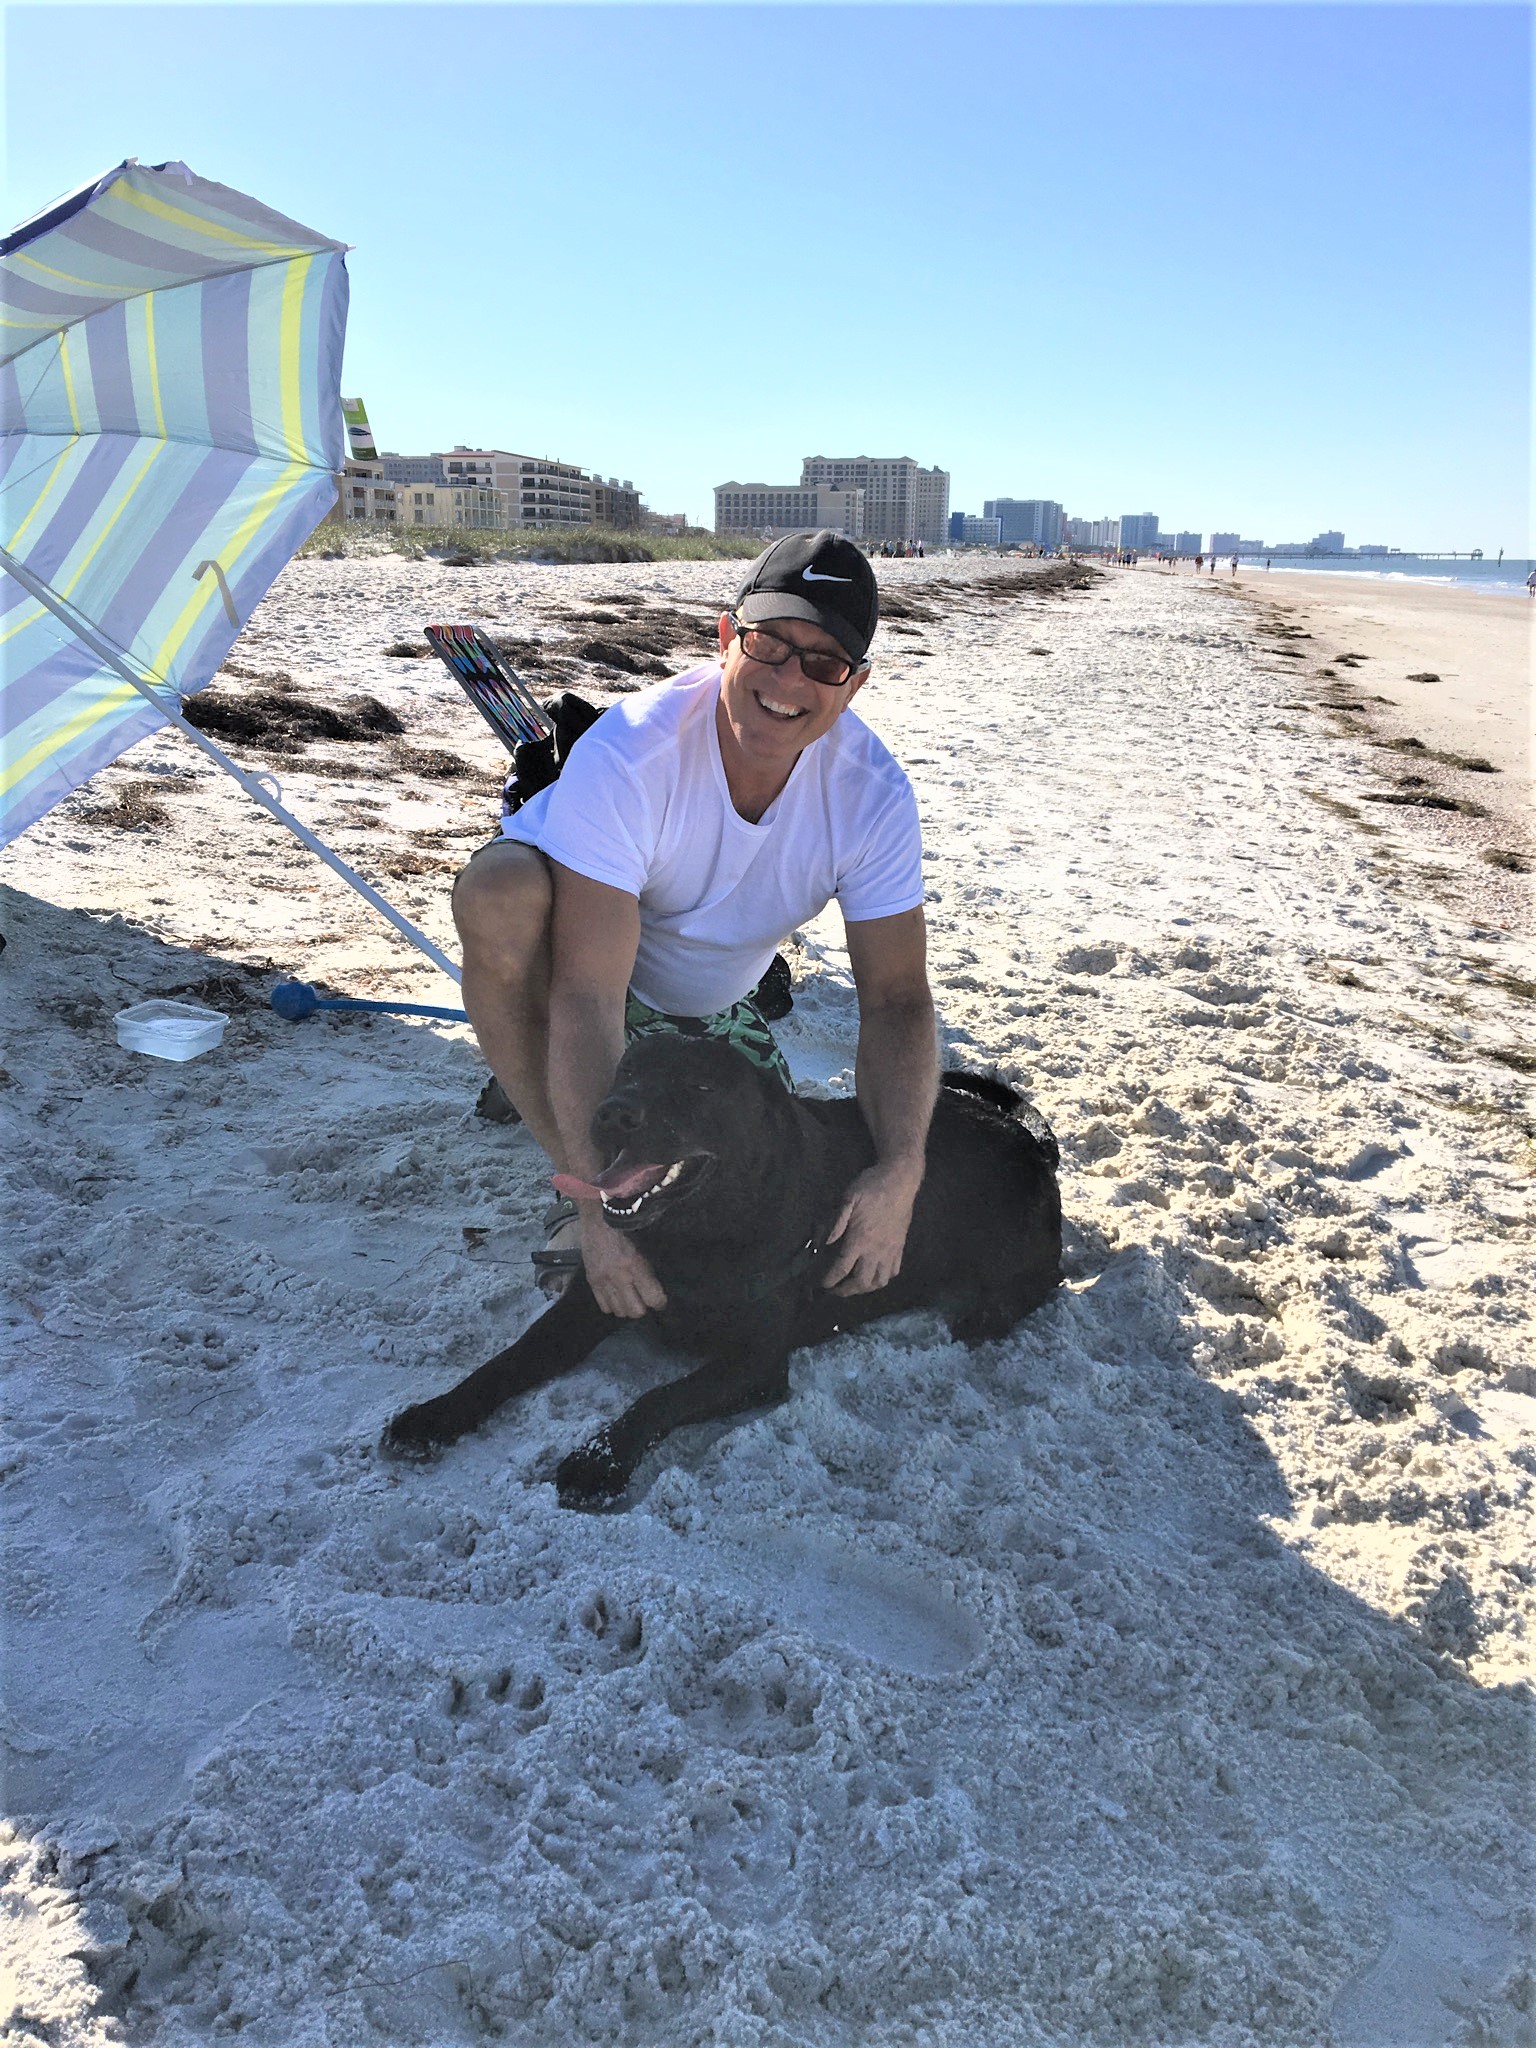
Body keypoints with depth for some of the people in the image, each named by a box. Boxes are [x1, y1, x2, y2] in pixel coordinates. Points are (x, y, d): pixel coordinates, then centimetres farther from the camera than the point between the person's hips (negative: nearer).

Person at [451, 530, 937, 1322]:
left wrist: (899, 1172, -39)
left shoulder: (873, 796, -24)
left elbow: (896, 1000, -22)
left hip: (706, 1003, 4)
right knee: (501, 890, -39)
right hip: (562, 942, -3)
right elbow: (588, 997, -40)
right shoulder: (629, 753, -36)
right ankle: (579, 1189, -21)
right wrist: (599, 1206, -45)